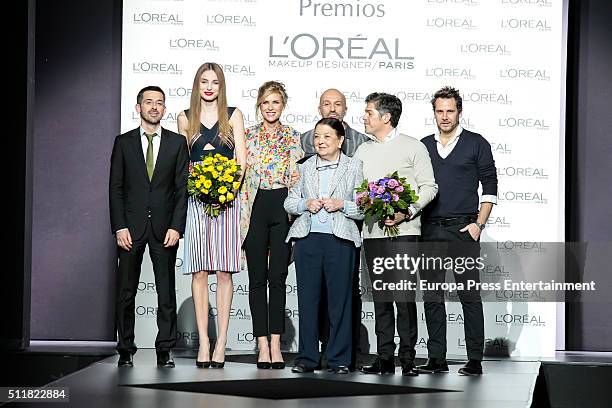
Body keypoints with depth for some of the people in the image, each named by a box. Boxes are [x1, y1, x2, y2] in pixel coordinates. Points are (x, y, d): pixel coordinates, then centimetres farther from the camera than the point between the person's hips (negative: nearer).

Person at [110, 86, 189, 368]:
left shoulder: (177, 143, 6)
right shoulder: (123, 142, 6)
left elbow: (182, 188, 3)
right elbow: (115, 187, 3)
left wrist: (176, 227, -7)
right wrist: (119, 227, -7)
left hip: (164, 227, 0)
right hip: (131, 227, 0)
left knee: (166, 292, 1)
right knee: (126, 291, 3)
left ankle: (164, 350, 7)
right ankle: (125, 350, 11)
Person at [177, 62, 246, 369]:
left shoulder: (233, 114, 10)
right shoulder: (186, 118, 13)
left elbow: (241, 158, 5)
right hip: (196, 199, 1)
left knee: (224, 271, -4)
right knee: (199, 271, -3)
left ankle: (221, 341, -2)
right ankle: (203, 342, -1)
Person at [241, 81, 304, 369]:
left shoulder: (293, 138, 7)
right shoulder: (247, 136, 7)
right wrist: (242, 214, -2)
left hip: (284, 208, 0)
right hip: (255, 207, 0)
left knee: (278, 277, 0)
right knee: (257, 277, 0)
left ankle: (276, 344, 4)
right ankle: (263, 345, 4)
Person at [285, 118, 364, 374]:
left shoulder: (354, 167, 7)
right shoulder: (305, 167, 15)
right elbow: (289, 202, 16)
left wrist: (342, 205, -12)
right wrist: (305, 204, -3)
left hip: (340, 240, -2)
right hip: (308, 238, 3)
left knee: (339, 300, 0)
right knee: (307, 299, 4)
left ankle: (339, 359, 7)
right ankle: (307, 358, 11)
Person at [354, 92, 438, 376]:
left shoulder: (413, 147, 3)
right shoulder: (362, 151, 18)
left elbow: (429, 187, -1)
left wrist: (407, 212, -14)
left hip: (403, 232, -5)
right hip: (372, 232, 5)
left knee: (405, 296, -8)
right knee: (380, 297, 5)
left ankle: (407, 358, -2)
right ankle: (384, 358, 10)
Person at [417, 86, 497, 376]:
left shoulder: (476, 144, 4)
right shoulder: (424, 146, 14)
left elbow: (490, 187, 2)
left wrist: (478, 223, -6)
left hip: (463, 229, -4)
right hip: (429, 230, 4)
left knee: (469, 294, -6)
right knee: (431, 295, 4)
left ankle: (475, 360, -3)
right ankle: (437, 358, 10)